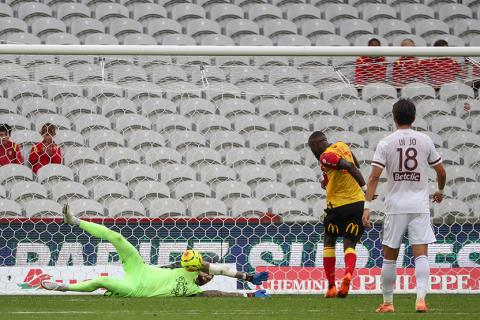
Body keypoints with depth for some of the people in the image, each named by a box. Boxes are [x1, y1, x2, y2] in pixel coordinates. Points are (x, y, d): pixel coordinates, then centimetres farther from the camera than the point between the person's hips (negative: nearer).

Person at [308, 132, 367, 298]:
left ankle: (331, 287, 11)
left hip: (338, 205, -6)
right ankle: (348, 274, -25)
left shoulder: (326, 157, -13)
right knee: (349, 244, 5)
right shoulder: (342, 146, 10)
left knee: (329, 241, 13)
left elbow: (350, 167, -24)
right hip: (357, 202, 6)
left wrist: (365, 187, -24)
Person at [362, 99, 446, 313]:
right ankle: (421, 298, -22)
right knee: (421, 254, -5)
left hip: (395, 206, 0)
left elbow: (374, 176, -10)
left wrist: (367, 206, -10)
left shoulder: (385, 143, -2)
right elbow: (441, 172, 9)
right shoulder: (425, 141, 2)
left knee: (389, 256, 11)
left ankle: (387, 302, 17)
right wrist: (440, 191, 29)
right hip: (420, 205, 0)